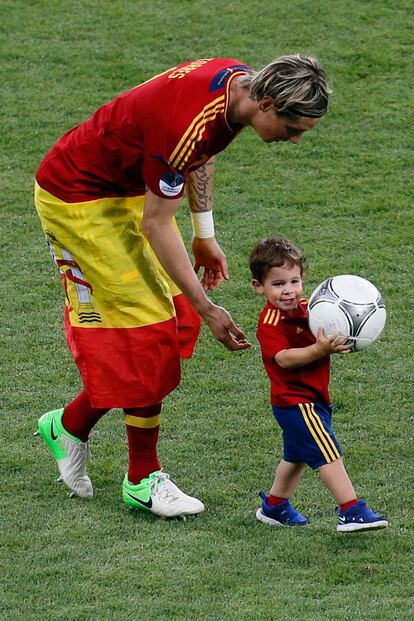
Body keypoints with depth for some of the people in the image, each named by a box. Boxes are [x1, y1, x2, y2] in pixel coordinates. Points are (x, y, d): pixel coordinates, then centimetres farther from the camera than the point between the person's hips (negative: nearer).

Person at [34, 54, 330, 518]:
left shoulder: (239, 81, -10)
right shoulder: (186, 124, -36)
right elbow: (155, 225, -27)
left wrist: (205, 235, 14)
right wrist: (208, 309, -24)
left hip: (129, 188, 9)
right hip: (77, 199, -9)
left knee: (177, 321, 5)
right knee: (145, 328, -9)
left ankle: (69, 424, 20)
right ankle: (143, 480, 1)